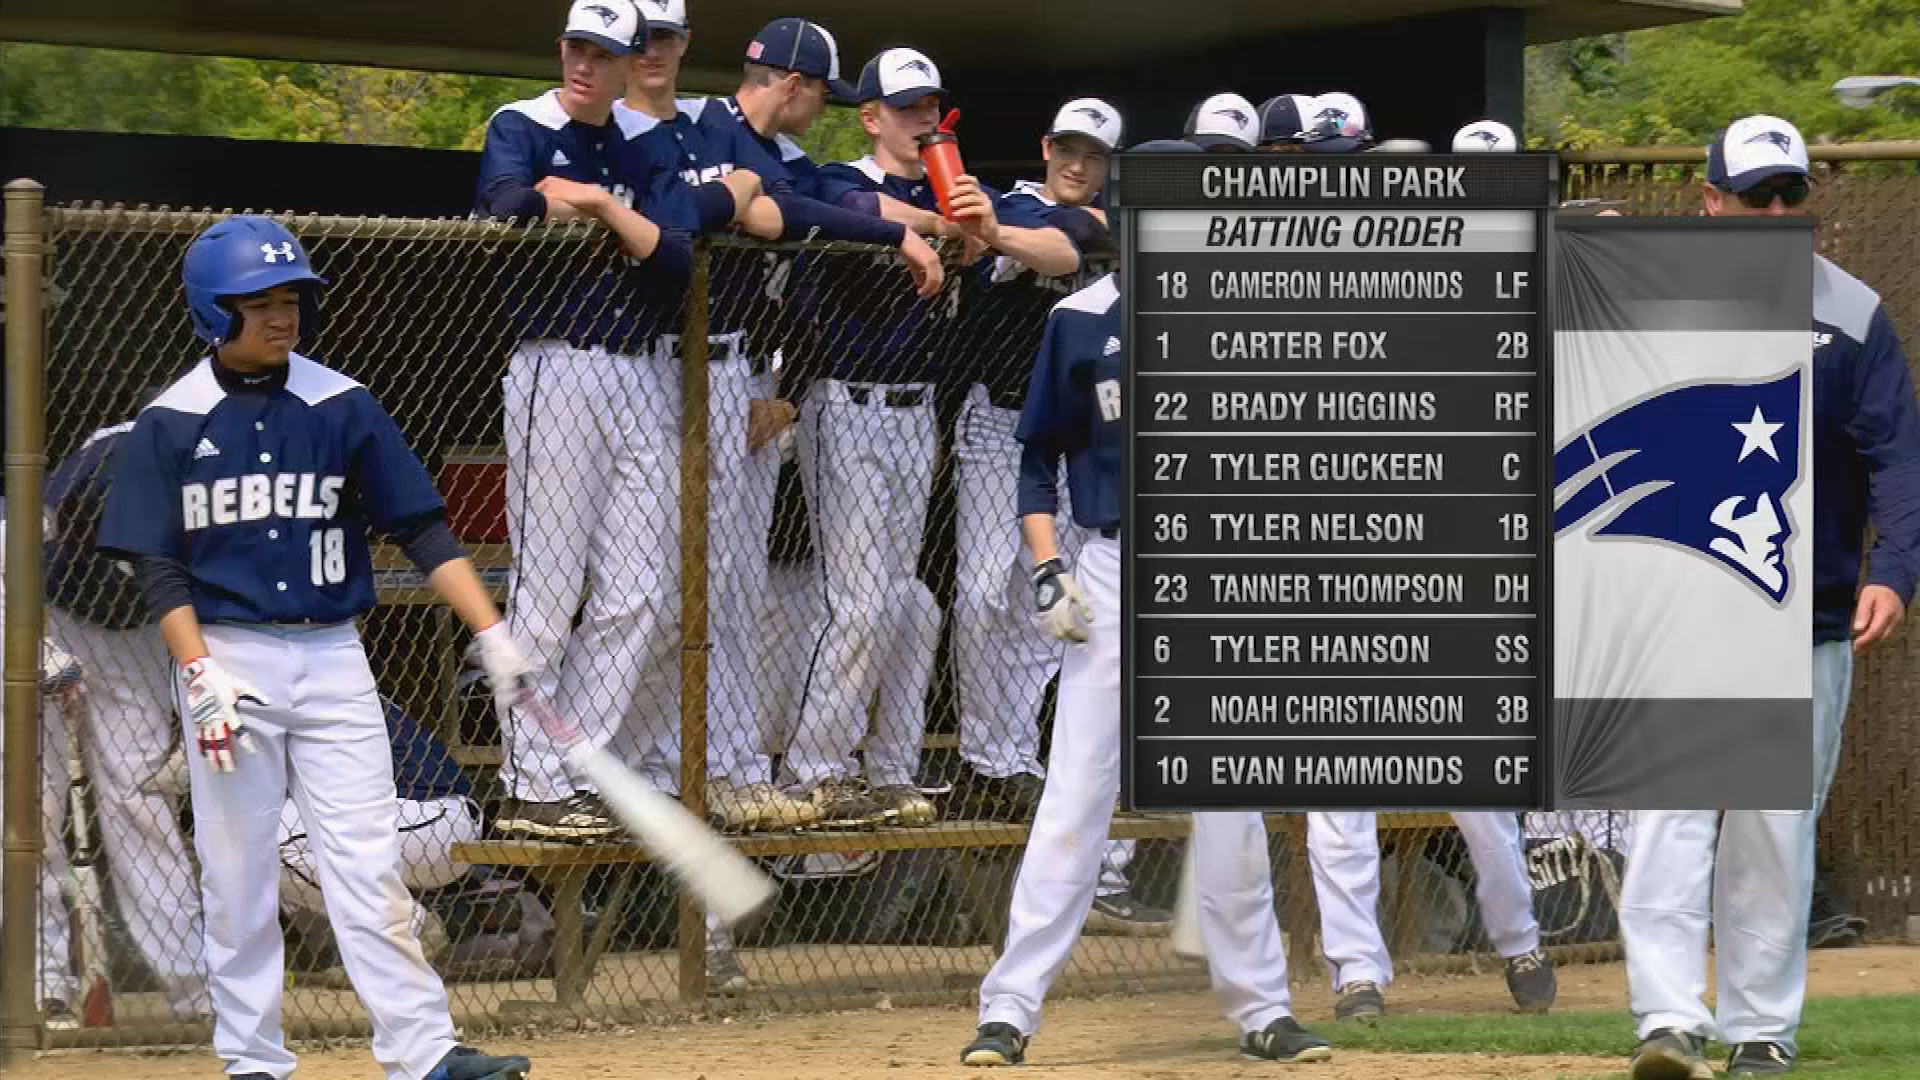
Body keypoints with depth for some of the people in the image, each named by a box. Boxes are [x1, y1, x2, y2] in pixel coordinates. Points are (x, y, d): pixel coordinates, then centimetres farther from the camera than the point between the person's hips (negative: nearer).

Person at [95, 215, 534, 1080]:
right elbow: (158, 568, -2)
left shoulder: (342, 407, 3)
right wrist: (201, 677, -14)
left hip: (332, 655, 1)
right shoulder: (170, 424, -1)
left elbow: (424, 530, 1)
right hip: (226, 656, -1)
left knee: (368, 862, -5)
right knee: (237, 872, 2)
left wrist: (491, 634, -9)